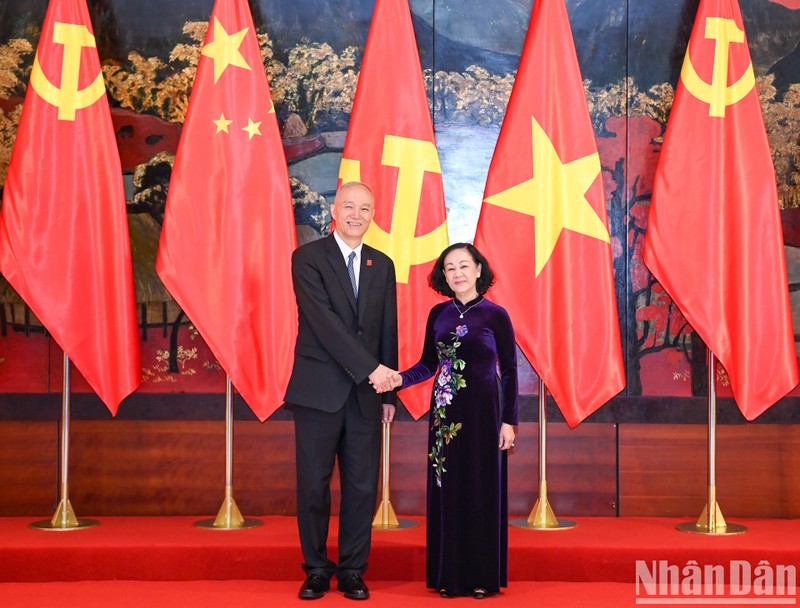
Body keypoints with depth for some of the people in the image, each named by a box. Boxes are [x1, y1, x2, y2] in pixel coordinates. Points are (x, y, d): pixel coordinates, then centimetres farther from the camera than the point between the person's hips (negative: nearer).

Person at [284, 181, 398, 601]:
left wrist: (389, 392, 8)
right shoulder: (308, 258, -3)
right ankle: (317, 570, 16)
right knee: (313, 484, 2)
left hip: (366, 393, 4)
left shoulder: (382, 265, 12)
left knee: (363, 485, 4)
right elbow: (323, 320, -13)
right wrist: (370, 368, -18)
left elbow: (388, 331, 13)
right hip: (319, 390, -3)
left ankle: (352, 571, 16)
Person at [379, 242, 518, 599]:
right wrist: (400, 379, -8)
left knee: (481, 490, 1)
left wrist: (509, 421, -6)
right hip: (446, 412, 4)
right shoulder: (438, 314, 7)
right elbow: (428, 364, 11)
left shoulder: (495, 315, -4)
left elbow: (509, 371, -3)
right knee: (447, 490, 6)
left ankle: (483, 576, 11)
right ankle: (450, 574, 14)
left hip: (483, 412, -4)